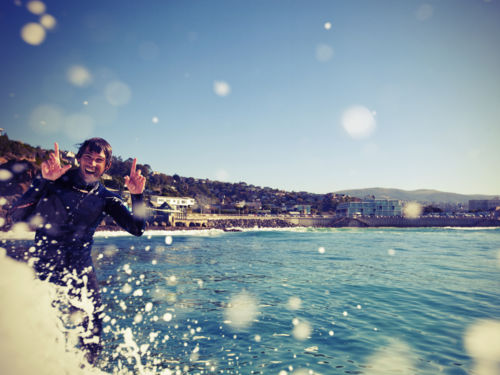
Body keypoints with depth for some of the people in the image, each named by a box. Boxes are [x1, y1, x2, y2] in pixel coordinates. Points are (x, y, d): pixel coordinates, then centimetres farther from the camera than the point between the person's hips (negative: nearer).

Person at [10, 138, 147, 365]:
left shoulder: (105, 198, 1)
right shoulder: (54, 182, -5)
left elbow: (137, 229, -7)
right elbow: (18, 216, -16)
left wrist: (137, 196, -21)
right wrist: (44, 182, -27)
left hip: (79, 269, 1)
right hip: (42, 265, -1)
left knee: (92, 327, -5)